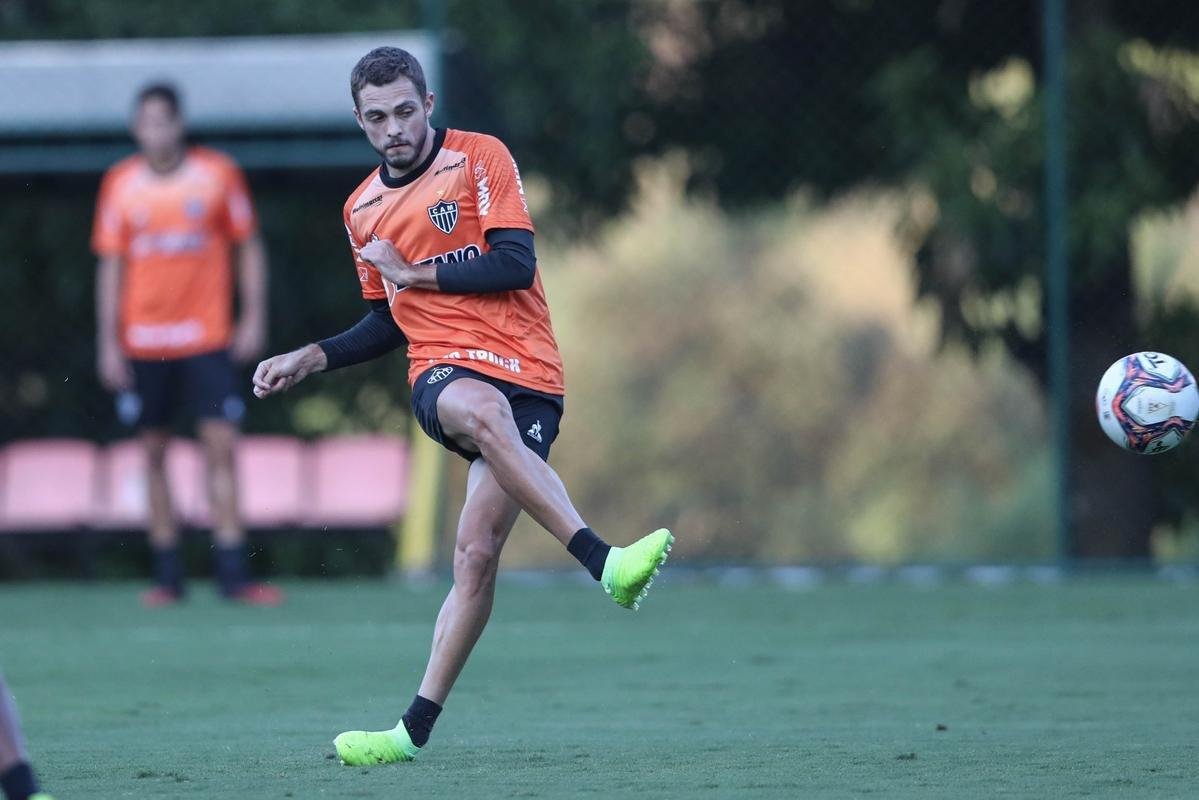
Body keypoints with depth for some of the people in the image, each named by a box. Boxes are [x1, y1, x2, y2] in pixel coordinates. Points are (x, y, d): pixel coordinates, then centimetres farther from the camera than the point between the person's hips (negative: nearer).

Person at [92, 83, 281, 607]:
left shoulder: (218, 174, -1)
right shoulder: (120, 184, 3)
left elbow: (249, 248, 6)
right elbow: (110, 266, 7)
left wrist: (254, 317, -1)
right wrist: (108, 343, 2)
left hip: (208, 339, -2)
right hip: (142, 343, 2)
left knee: (221, 446, -9)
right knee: (154, 454, 5)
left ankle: (232, 572, -8)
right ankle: (167, 576, 11)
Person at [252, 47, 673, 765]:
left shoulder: (481, 160, 2)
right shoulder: (363, 210, 19)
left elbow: (516, 264, -8)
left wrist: (414, 273, -2)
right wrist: (309, 359, 17)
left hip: (525, 372, -2)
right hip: (443, 372, 2)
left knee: (477, 555, -16)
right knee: (483, 411, -38)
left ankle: (416, 728, -12)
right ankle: (603, 562, -48)